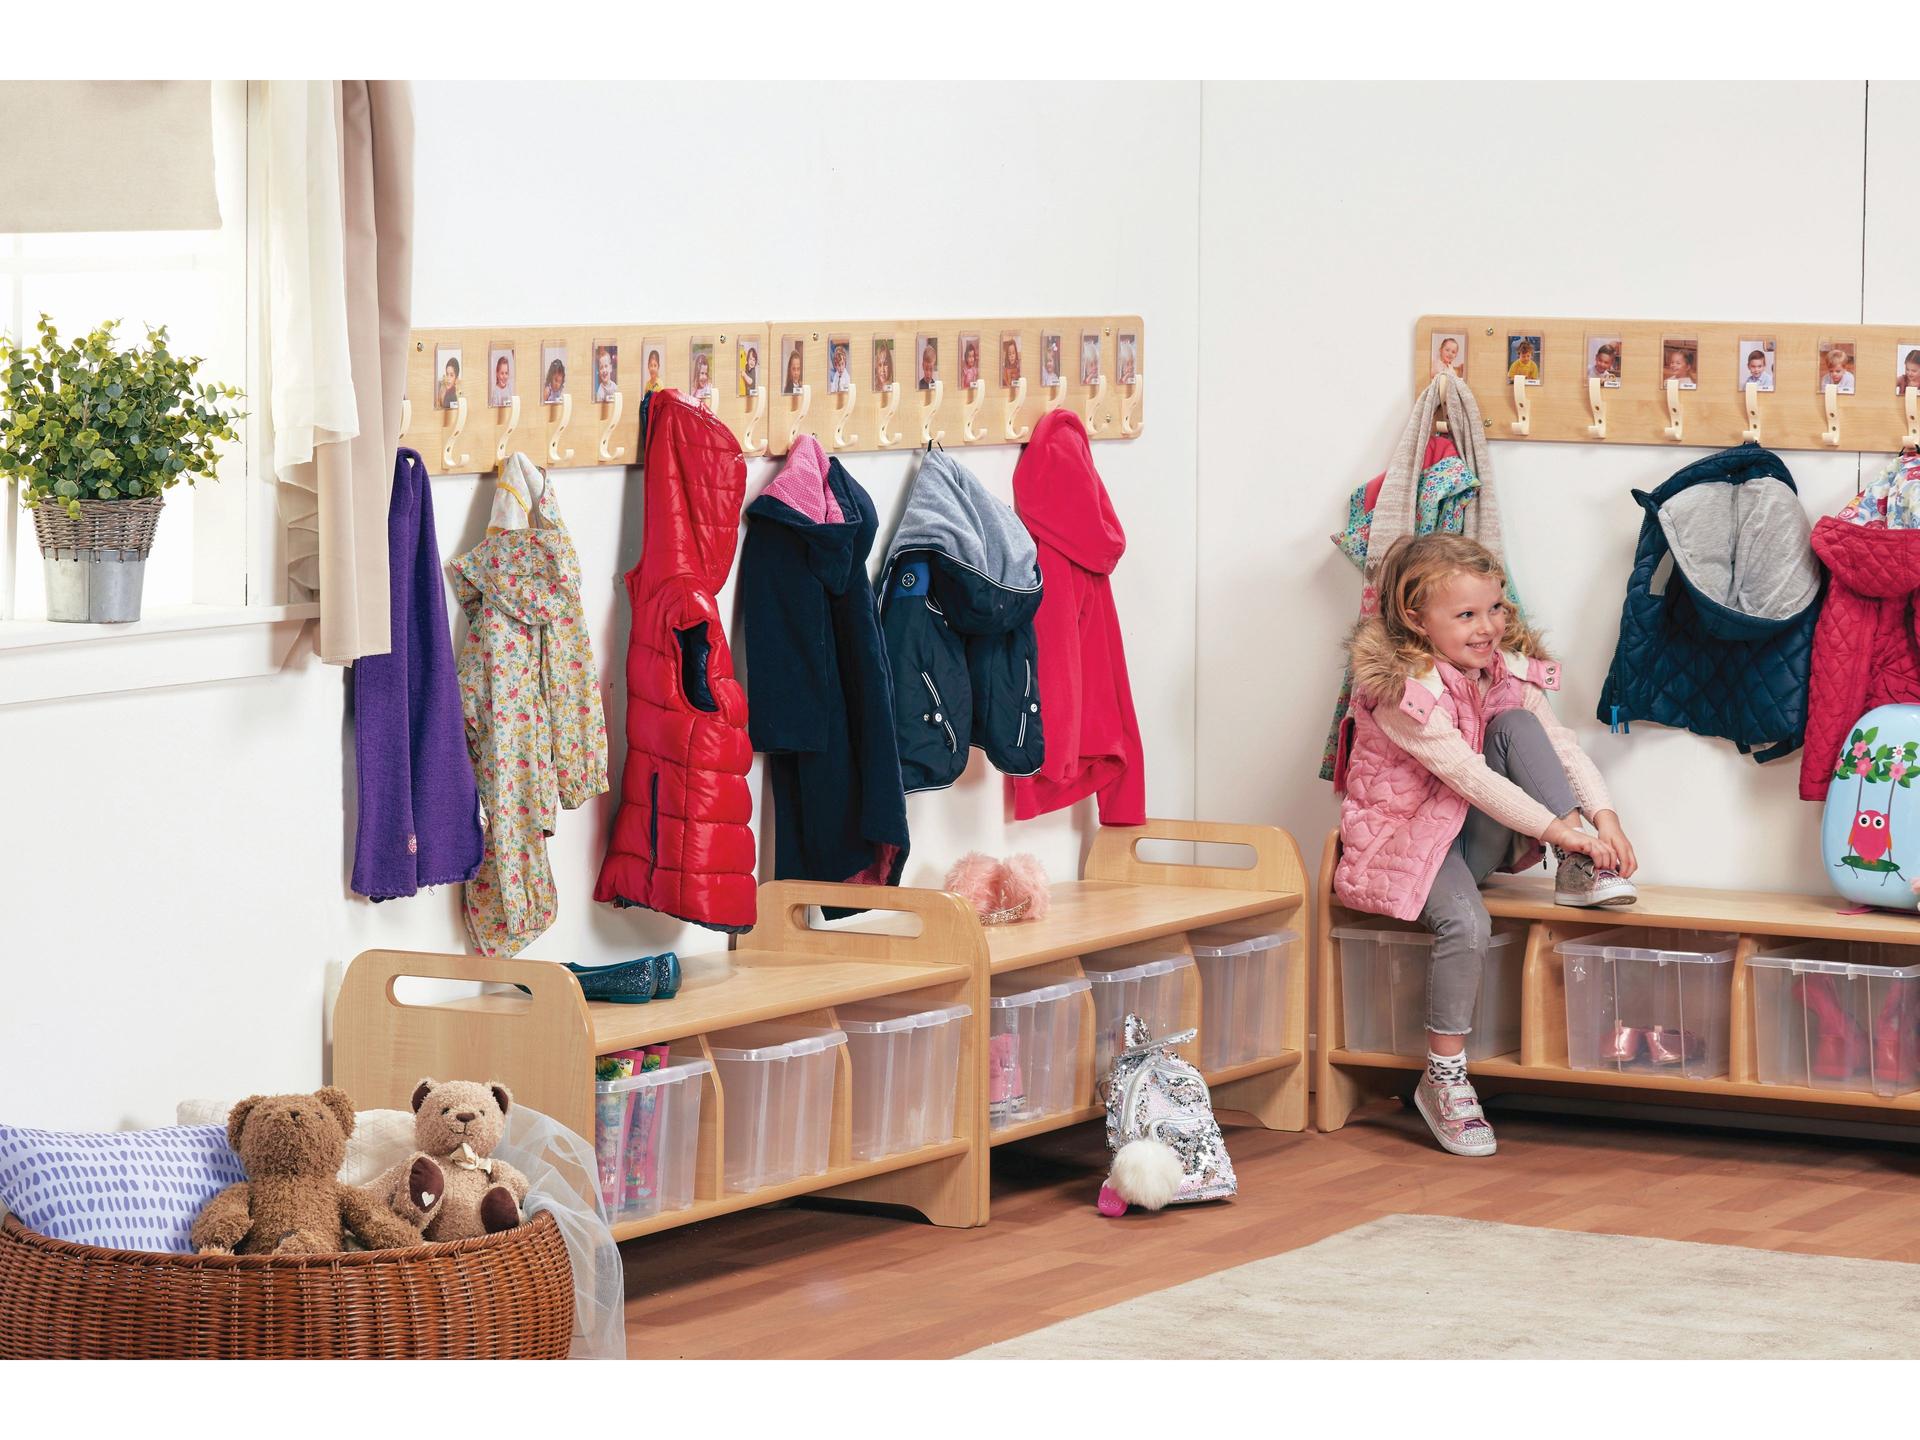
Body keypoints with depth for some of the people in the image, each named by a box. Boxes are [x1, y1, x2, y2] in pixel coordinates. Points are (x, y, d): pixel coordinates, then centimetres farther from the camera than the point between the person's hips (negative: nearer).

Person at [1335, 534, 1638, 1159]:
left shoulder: (1506, 669, 1)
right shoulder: (1401, 689, -22)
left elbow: (1559, 744, -5)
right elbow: (1468, 775, -28)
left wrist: (1602, 816, -22)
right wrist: (1555, 829, -32)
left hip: (1473, 836, 6)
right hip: (1402, 837, -6)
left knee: (1516, 726, -18)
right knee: (1467, 924, -34)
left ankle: (1580, 871, -21)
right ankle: (1443, 1078, -18)